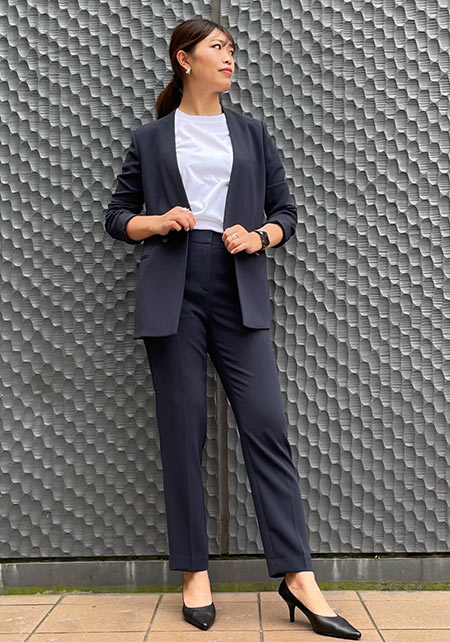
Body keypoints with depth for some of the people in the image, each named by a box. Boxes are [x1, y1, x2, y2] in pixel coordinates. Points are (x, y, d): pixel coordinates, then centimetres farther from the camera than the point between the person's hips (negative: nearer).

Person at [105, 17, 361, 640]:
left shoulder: (253, 133, 17)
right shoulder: (150, 139, 13)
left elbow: (285, 211, 17)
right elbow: (118, 216, 15)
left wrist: (259, 236, -5)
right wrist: (157, 221, -6)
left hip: (239, 293, 1)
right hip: (173, 294, -1)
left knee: (267, 425, -7)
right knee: (182, 431, 0)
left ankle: (298, 576, -1)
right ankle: (195, 573, 11)